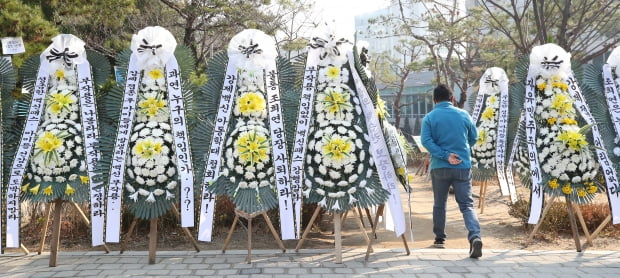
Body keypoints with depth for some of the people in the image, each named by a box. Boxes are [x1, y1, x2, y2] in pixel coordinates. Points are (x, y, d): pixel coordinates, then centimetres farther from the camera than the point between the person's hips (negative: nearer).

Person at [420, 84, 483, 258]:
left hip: (440, 167, 0)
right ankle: (475, 236, -21)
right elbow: (474, 138, 13)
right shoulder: (464, 115, 4)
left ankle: (439, 239, 26)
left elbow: (426, 141, -14)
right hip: (463, 166, 1)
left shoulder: (429, 118, -2)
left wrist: (445, 156, -16)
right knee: (467, 204, 0)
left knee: (439, 204, 16)